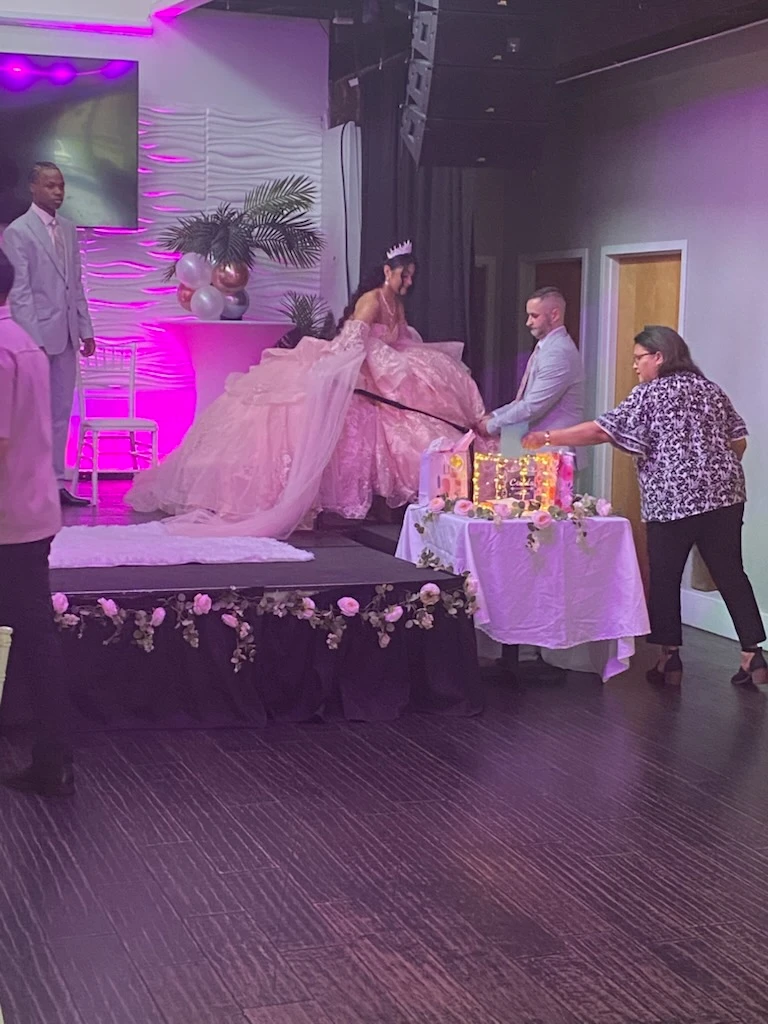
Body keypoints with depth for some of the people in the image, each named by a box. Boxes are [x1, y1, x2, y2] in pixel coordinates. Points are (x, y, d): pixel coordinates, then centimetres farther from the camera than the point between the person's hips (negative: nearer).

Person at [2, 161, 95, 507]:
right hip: (38, 335, -6)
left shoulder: (69, 229, 13)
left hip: (66, 335, 6)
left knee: (61, 413, 9)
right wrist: (33, 339, -16)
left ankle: (57, 483, 15)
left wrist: (85, 329, 11)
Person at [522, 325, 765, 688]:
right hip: (724, 496, 6)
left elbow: (602, 430, -9)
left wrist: (548, 437, -4)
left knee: (665, 578, 6)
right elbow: (738, 442, 15)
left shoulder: (649, 394, -4)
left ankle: (670, 658, 8)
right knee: (730, 573, 6)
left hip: (673, 501, -6)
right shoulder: (710, 389, 14)